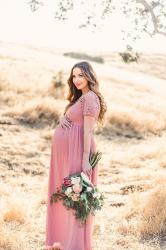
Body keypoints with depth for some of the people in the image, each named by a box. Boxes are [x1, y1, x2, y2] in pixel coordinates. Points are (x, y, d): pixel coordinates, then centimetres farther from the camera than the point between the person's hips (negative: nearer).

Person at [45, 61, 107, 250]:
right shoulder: (79, 97, 18)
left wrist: (85, 160, -22)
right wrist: (63, 119, -3)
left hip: (77, 151, -9)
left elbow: (88, 130, -18)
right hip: (66, 151, 9)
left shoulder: (90, 97, -11)